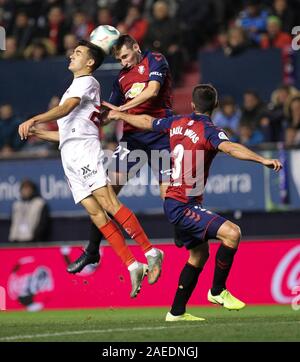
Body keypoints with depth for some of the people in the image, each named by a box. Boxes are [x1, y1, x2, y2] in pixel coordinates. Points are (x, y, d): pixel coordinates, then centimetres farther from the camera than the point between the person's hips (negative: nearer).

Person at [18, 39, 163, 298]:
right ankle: (133, 267, -8)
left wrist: (34, 120, -27)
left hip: (85, 150, -8)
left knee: (108, 203, -19)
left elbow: (66, 108, -15)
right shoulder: (75, 87, 31)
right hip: (70, 156, 8)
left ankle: (150, 252, -19)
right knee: (95, 213, -4)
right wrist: (40, 134, 32)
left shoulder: (87, 82, 3)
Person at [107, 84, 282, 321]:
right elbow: (230, 148, -35)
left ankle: (177, 312, 25)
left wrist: (119, 115, 41)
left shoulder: (177, 123, 8)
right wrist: (263, 160, -45)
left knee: (199, 254, 19)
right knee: (231, 233, -20)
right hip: (183, 206, -9)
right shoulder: (208, 131, -16)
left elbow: (146, 122, 23)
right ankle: (217, 292, -7)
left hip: (175, 203, 9)